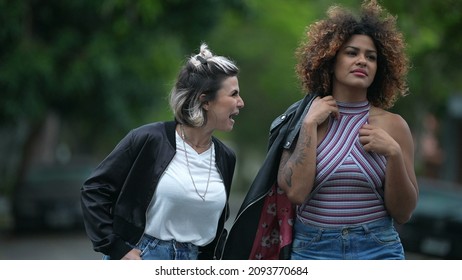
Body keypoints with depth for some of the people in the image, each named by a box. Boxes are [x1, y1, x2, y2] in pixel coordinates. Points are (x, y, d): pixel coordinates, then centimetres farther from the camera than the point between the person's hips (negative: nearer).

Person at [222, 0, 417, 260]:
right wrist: (309, 124, -11)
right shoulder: (305, 120, 2)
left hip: (377, 251, 0)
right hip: (311, 251, 0)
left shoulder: (393, 125, 1)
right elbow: (295, 191, -12)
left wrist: (394, 154, -12)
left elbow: (403, 213, 1)